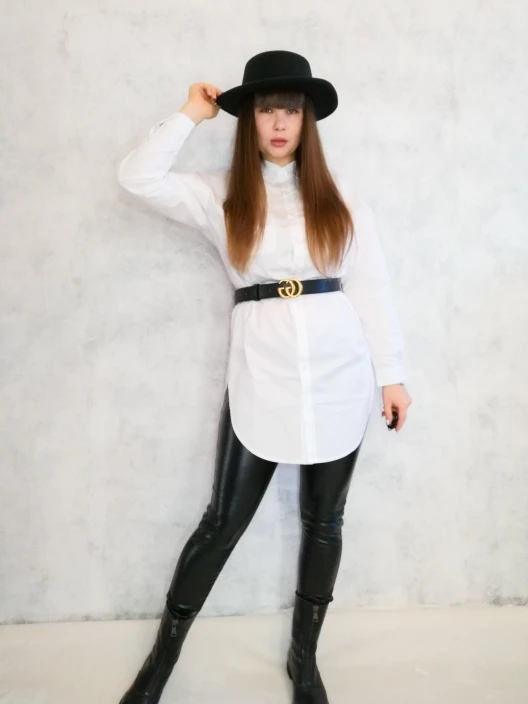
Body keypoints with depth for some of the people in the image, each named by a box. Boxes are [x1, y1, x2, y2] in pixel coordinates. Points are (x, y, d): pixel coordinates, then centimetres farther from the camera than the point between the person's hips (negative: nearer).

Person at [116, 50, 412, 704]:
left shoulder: (338, 191, 7)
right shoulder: (220, 195, 6)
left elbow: (371, 285, 5)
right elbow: (138, 177, -7)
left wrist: (391, 373, 1)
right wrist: (191, 114, 2)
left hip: (339, 378, 2)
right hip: (260, 378, -1)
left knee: (323, 520, 12)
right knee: (224, 519, 4)